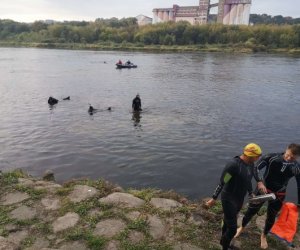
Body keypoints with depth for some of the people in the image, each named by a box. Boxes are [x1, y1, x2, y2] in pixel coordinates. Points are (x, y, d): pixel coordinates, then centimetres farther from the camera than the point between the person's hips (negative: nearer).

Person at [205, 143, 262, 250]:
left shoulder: (250, 164, -2)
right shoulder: (233, 164, -29)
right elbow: (222, 182, -24)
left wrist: (251, 193, 27)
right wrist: (214, 199, -20)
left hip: (239, 199, 8)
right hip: (229, 199, -8)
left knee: (228, 221, 26)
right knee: (232, 229, -3)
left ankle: (223, 241, 48)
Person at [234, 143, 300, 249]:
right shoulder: (272, 157, -21)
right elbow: (256, 168, -19)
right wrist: (259, 182, -32)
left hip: (278, 195, 2)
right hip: (263, 189, -1)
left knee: (271, 217, 17)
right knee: (251, 210, 10)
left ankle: (264, 236, 46)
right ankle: (242, 227, 40)